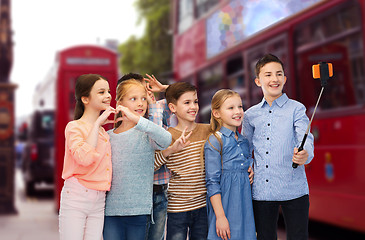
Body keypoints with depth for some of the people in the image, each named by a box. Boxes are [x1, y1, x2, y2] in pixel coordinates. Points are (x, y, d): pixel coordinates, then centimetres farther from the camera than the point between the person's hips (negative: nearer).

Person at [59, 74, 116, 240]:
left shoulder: (103, 131, 15)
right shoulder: (74, 126, -7)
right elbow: (85, 157, -26)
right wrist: (97, 123, -17)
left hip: (99, 201, 6)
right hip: (76, 197, -6)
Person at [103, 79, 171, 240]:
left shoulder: (146, 133, -2)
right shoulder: (108, 136, 9)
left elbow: (166, 140, -27)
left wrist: (137, 119, -33)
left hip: (139, 210, -2)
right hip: (111, 209, 3)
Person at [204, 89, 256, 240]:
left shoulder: (244, 141, 11)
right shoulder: (214, 142, -10)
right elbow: (212, 183, -13)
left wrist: (251, 170, 2)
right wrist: (220, 216, -17)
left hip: (245, 204, 6)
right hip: (224, 204, -6)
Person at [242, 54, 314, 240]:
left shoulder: (296, 108, 1)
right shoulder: (250, 115, 10)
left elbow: (305, 138, -13)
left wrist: (304, 154, -34)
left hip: (293, 189, -3)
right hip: (260, 191, 3)